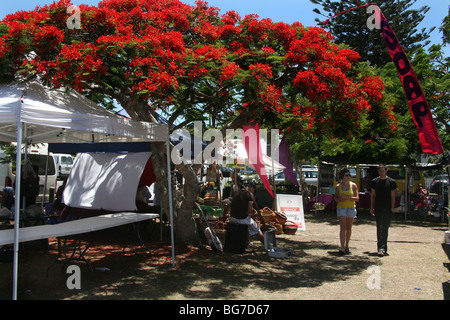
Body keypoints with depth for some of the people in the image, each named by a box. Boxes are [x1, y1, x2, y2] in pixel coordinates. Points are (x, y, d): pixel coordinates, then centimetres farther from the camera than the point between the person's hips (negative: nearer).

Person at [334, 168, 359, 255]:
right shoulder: (338, 186, 1)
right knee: (342, 228, -11)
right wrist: (339, 199, -11)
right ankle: (342, 248, -16)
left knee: (348, 228, 10)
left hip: (351, 208, 1)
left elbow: (357, 198, -5)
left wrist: (346, 197, -17)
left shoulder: (353, 185, -1)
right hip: (341, 208, -1)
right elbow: (335, 197, 12)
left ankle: (346, 246, 27)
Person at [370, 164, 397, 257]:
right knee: (380, 228, -8)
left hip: (388, 208, 0)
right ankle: (381, 248, -11)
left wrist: (392, 208, -4)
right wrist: (372, 208, 9)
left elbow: (393, 196, 2)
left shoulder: (391, 182, 2)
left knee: (385, 228, 5)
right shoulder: (375, 181, 7)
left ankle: (383, 248, 15)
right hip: (378, 208, 0)